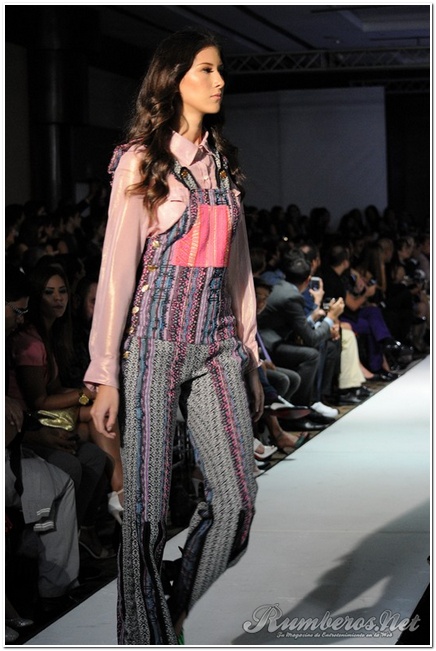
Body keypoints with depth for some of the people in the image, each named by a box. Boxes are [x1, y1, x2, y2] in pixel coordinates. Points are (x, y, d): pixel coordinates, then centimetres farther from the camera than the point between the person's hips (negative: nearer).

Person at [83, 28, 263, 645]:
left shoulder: (223, 162, 14)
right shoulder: (141, 160, -2)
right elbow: (118, 269, -6)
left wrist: (249, 357, 15)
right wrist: (106, 374, -9)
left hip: (218, 344, 5)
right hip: (157, 340, -5)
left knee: (238, 503, -2)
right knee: (148, 508, -2)